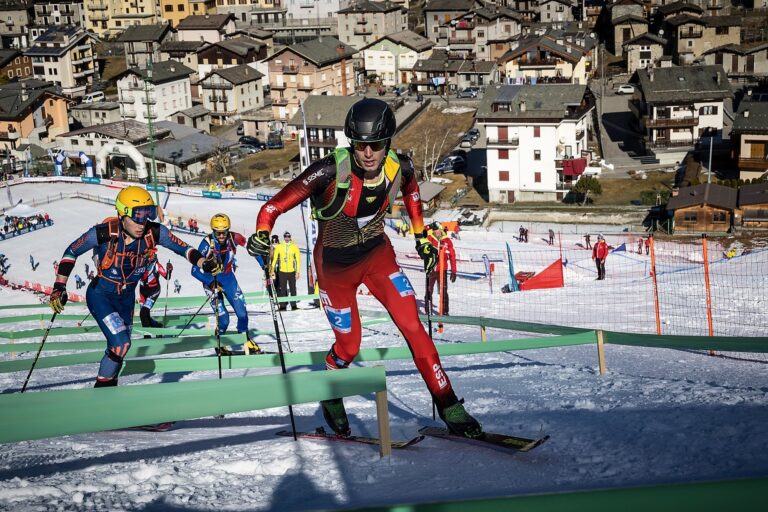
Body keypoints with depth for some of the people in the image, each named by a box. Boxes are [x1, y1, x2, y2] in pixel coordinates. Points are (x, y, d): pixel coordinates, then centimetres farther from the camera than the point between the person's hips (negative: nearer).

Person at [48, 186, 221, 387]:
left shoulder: (153, 233, -20)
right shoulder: (104, 233, -28)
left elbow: (182, 248, -5)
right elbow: (71, 252, -13)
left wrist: (204, 262, -21)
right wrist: (59, 287, -17)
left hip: (126, 298, 5)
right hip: (100, 295, -5)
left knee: (119, 346, 17)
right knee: (120, 343, -20)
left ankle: (109, 384, 43)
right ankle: (102, 386, 3)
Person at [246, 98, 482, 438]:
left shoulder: (400, 169, -18)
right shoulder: (331, 172, -30)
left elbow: (411, 191, 9)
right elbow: (277, 205, -26)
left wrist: (421, 237, 11)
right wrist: (262, 233, -45)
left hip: (377, 255, 3)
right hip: (335, 264, -2)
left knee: (413, 327, -9)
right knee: (349, 346, 9)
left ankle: (448, 406, 2)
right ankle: (331, 397, 41)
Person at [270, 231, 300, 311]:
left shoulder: (294, 247, 1)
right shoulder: (279, 247, 2)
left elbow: (298, 259, 3)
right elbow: (274, 259, 4)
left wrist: (297, 271, -2)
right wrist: (273, 270, -3)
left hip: (292, 272, 0)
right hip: (282, 271, 0)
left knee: (293, 289, 5)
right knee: (282, 289, 2)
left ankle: (293, 305, 12)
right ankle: (282, 306, 6)